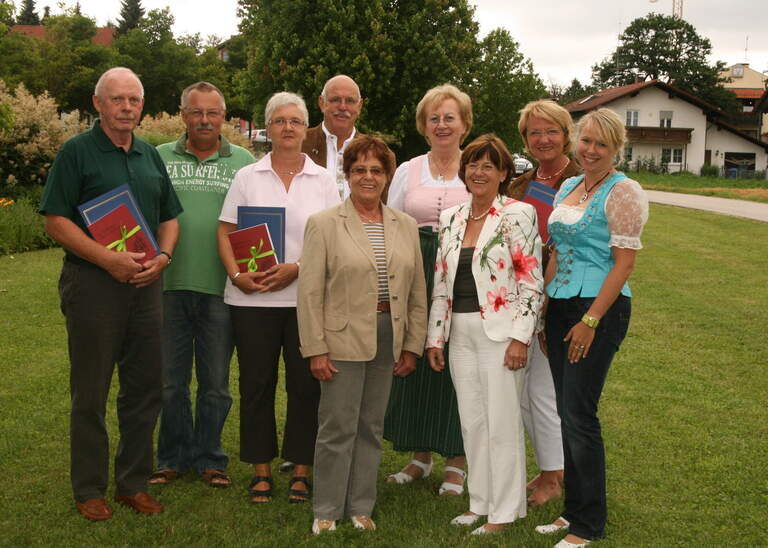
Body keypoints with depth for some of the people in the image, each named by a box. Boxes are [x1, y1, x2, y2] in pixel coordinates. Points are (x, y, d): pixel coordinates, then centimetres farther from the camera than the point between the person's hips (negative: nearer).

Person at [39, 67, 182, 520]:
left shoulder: (150, 156, 14)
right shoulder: (77, 152, -3)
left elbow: (169, 216, 17)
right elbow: (55, 219, -9)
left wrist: (162, 256, -3)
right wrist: (108, 258, -18)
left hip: (145, 284, 5)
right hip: (93, 283, -5)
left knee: (146, 388, 9)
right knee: (91, 392, 3)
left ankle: (134, 482, 23)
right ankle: (89, 488, 16)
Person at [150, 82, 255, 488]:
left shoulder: (243, 162, 6)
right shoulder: (160, 158, 8)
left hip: (220, 287, -1)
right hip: (169, 285, 1)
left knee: (215, 384, 9)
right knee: (170, 381, 10)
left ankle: (208, 458, 24)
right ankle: (173, 458, 25)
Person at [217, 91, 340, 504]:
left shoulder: (323, 180, 7)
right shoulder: (247, 177, 8)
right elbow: (225, 233, 5)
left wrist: (296, 269, -13)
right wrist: (237, 275, -11)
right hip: (252, 300, 0)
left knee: (305, 384, 2)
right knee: (256, 384, 5)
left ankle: (301, 470, 14)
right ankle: (261, 470, 16)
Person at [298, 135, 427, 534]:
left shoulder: (405, 226, 9)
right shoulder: (324, 224, -3)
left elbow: (417, 292, 11)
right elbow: (310, 292, -6)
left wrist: (412, 346, 7)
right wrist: (316, 349, -11)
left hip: (389, 337, 4)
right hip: (343, 340, -4)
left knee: (372, 427, 12)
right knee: (338, 427, 1)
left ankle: (360, 507, 24)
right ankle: (326, 511, 16)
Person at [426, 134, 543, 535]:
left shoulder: (517, 215, -7)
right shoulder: (451, 219, 11)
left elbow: (532, 280, -11)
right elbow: (440, 282, 14)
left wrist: (521, 336, -16)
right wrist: (435, 336, 10)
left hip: (499, 331, -6)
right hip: (461, 333, 6)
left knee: (501, 422, 0)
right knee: (471, 422, 12)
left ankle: (504, 510, 12)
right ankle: (480, 501, 25)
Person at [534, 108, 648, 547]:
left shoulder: (622, 192, -9)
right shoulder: (568, 188, 14)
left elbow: (625, 263, -14)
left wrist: (590, 320, -18)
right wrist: (540, 307, 12)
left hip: (600, 309, -7)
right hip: (561, 306, 7)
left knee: (580, 414, -5)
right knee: (566, 411, 11)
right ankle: (574, 510, 24)